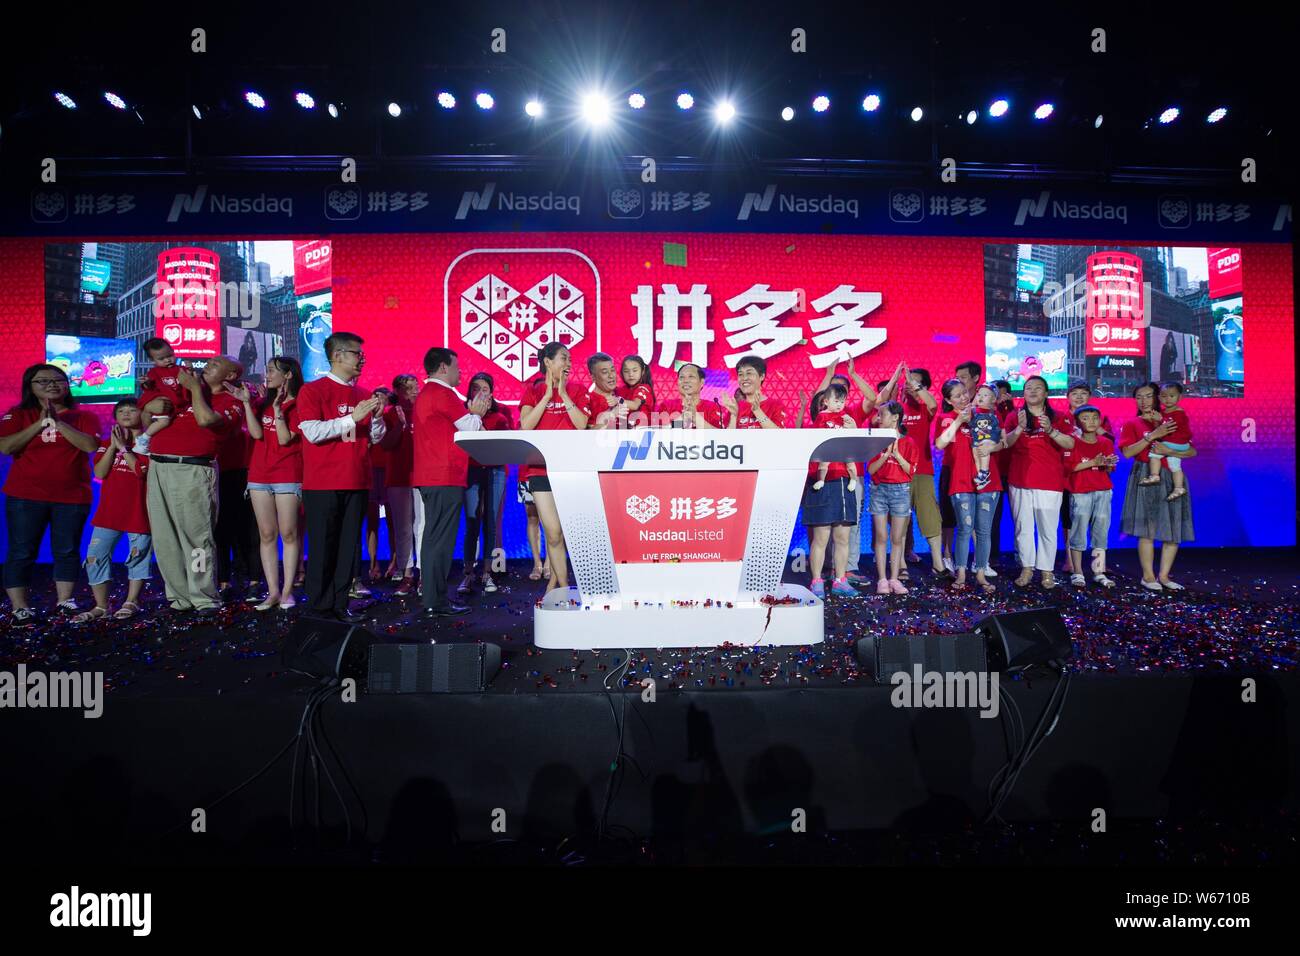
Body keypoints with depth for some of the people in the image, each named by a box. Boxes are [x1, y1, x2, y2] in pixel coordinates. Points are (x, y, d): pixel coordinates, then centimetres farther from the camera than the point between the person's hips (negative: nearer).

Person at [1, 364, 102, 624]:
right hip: (25, 496, 0)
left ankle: (65, 601, 12)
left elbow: (91, 445, -12)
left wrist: (58, 422, -17)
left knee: (67, 551, 5)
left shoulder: (84, 416, 6)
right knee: (21, 553, 0)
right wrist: (40, 423, -14)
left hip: (72, 496, 1)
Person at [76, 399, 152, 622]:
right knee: (95, 556, 2)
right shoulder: (108, 443, 13)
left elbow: (141, 470, -16)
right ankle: (101, 606, 11)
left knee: (138, 555, 5)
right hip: (109, 509, 5)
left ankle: (131, 602, 19)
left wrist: (123, 447, -11)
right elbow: (100, 473, -1)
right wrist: (113, 446, -7)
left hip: (138, 509, -4)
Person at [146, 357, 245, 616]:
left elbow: (206, 419, -18)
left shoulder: (231, 402, 4)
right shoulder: (189, 389, 22)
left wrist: (195, 387, -4)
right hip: (158, 466, 6)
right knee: (165, 537, 6)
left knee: (196, 535, -8)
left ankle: (204, 599, -3)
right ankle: (179, 595, 14)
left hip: (193, 470, -6)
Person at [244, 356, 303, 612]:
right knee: (267, 535, 4)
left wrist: (277, 408, -11)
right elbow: (256, 433, -1)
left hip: (287, 476, -5)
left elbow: (284, 439, -10)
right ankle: (273, 591, 8)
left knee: (289, 534, -3)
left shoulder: (298, 404, -1)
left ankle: (287, 591, 3)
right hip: (260, 475, 5)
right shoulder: (263, 403, 14)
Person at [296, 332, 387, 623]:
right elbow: (312, 432, -15)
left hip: (357, 482, 5)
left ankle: (340, 604, 15)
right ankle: (320, 607, 10)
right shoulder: (312, 390, -3)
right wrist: (353, 417, -18)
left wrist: (377, 416, -3)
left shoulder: (363, 395, 13)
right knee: (323, 545, 0)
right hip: (323, 484, -5)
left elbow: (375, 438, 16)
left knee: (349, 545, 7)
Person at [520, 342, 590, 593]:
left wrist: (563, 394, -8)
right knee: (553, 532, -5)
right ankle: (564, 587, 6)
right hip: (541, 467, -1)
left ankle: (552, 582, 22)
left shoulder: (576, 390, 8)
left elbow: (582, 424, -6)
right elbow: (526, 425, -9)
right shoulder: (533, 390, 6)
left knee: (557, 532, 6)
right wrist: (548, 394, -8)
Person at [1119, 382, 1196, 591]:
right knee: (1147, 529, -6)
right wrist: (1153, 436, -14)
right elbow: (1127, 452, -10)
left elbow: (1192, 451, 4)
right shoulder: (1131, 424, 6)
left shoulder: (1171, 422, 13)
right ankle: (1148, 576, 3)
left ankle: (1164, 575, 11)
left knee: (1174, 529, 2)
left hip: (1171, 479, 3)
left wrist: (1168, 451, -12)